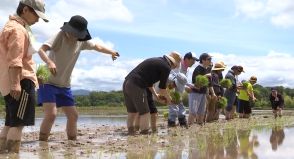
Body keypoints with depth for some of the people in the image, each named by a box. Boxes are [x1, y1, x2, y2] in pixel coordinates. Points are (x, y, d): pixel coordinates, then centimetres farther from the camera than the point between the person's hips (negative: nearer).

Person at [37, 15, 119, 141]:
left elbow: (96, 46, 21)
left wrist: (111, 52, 26)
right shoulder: (60, 36, -17)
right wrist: (49, 62, -48)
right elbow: (41, 50, -30)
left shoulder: (81, 41, 1)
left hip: (65, 85, 7)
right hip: (48, 82, -7)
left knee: (73, 115, 8)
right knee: (51, 114, -20)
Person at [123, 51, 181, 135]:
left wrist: (155, 94, 34)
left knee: (132, 111, 19)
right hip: (136, 86, -9)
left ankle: (131, 132, 24)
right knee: (144, 112, 2)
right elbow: (162, 87, 2)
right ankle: (145, 133, 6)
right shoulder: (166, 67, -4)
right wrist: (168, 98, 19)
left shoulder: (157, 61, 23)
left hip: (126, 83, 9)